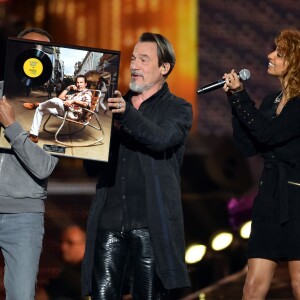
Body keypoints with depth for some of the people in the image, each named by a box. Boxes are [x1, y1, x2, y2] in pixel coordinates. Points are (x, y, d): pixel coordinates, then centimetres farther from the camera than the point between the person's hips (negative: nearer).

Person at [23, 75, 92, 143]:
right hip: (63, 110, 9)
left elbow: (86, 104, -14)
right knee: (40, 109, 2)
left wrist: (73, 101, -23)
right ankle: (34, 135, -8)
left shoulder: (87, 92, 7)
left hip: (73, 114, -9)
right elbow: (60, 98, 23)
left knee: (56, 101, -34)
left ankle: (36, 105, -5)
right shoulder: (73, 91, 30)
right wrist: (68, 88, 15)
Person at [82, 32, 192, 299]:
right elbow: (92, 168, 17)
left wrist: (128, 115, -32)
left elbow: (161, 139, -16)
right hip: (109, 222, 4)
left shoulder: (178, 109, 7)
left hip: (150, 225, -4)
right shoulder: (116, 104, 20)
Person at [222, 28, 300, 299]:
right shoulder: (271, 102, 15)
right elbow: (248, 147, 8)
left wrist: (239, 96, -14)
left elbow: (268, 134, -18)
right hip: (270, 195, 7)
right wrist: (235, 99, 2)